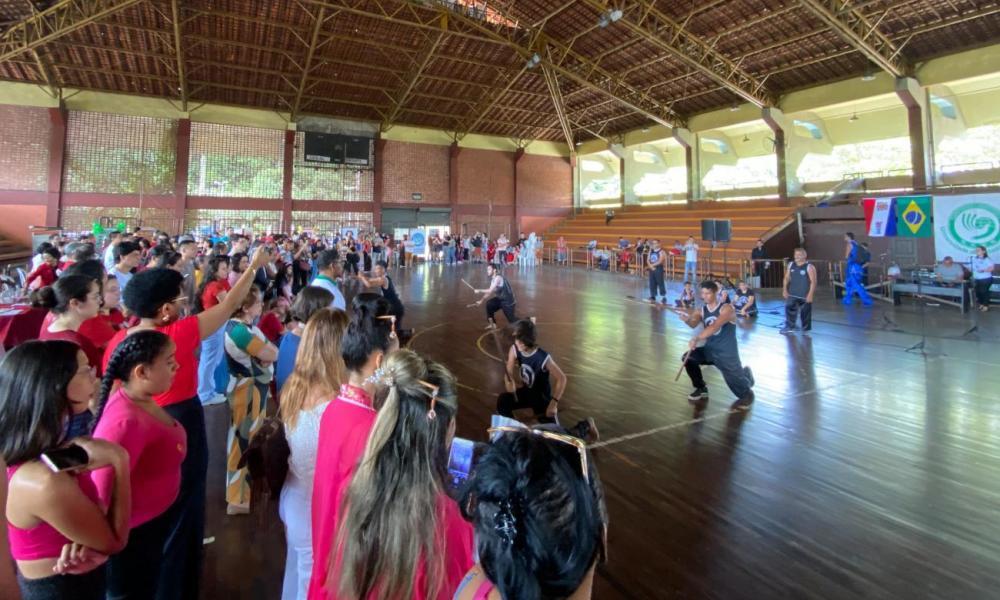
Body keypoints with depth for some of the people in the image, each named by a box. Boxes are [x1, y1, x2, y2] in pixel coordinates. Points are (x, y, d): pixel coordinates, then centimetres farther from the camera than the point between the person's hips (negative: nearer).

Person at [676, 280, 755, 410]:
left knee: (733, 380, -8)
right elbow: (694, 324, -17)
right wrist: (687, 319, -41)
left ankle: (746, 395, 33)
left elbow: (715, 327, -32)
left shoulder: (727, 309, -15)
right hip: (710, 349, 5)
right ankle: (701, 389, 9)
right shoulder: (702, 311, 2)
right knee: (688, 358, -14)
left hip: (727, 353, -5)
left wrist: (697, 338, -45)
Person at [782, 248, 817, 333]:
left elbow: (813, 281, -13)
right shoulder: (791, 265, 5)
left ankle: (806, 329, 19)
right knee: (789, 308, 3)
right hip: (792, 293, 5)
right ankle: (789, 326, 13)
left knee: (805, 312, 6)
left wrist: (810, 294, -18)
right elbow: (787, 278, 11)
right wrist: (785, 289, 2)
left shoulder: (809, 267, -11)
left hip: (805, 295, -5)